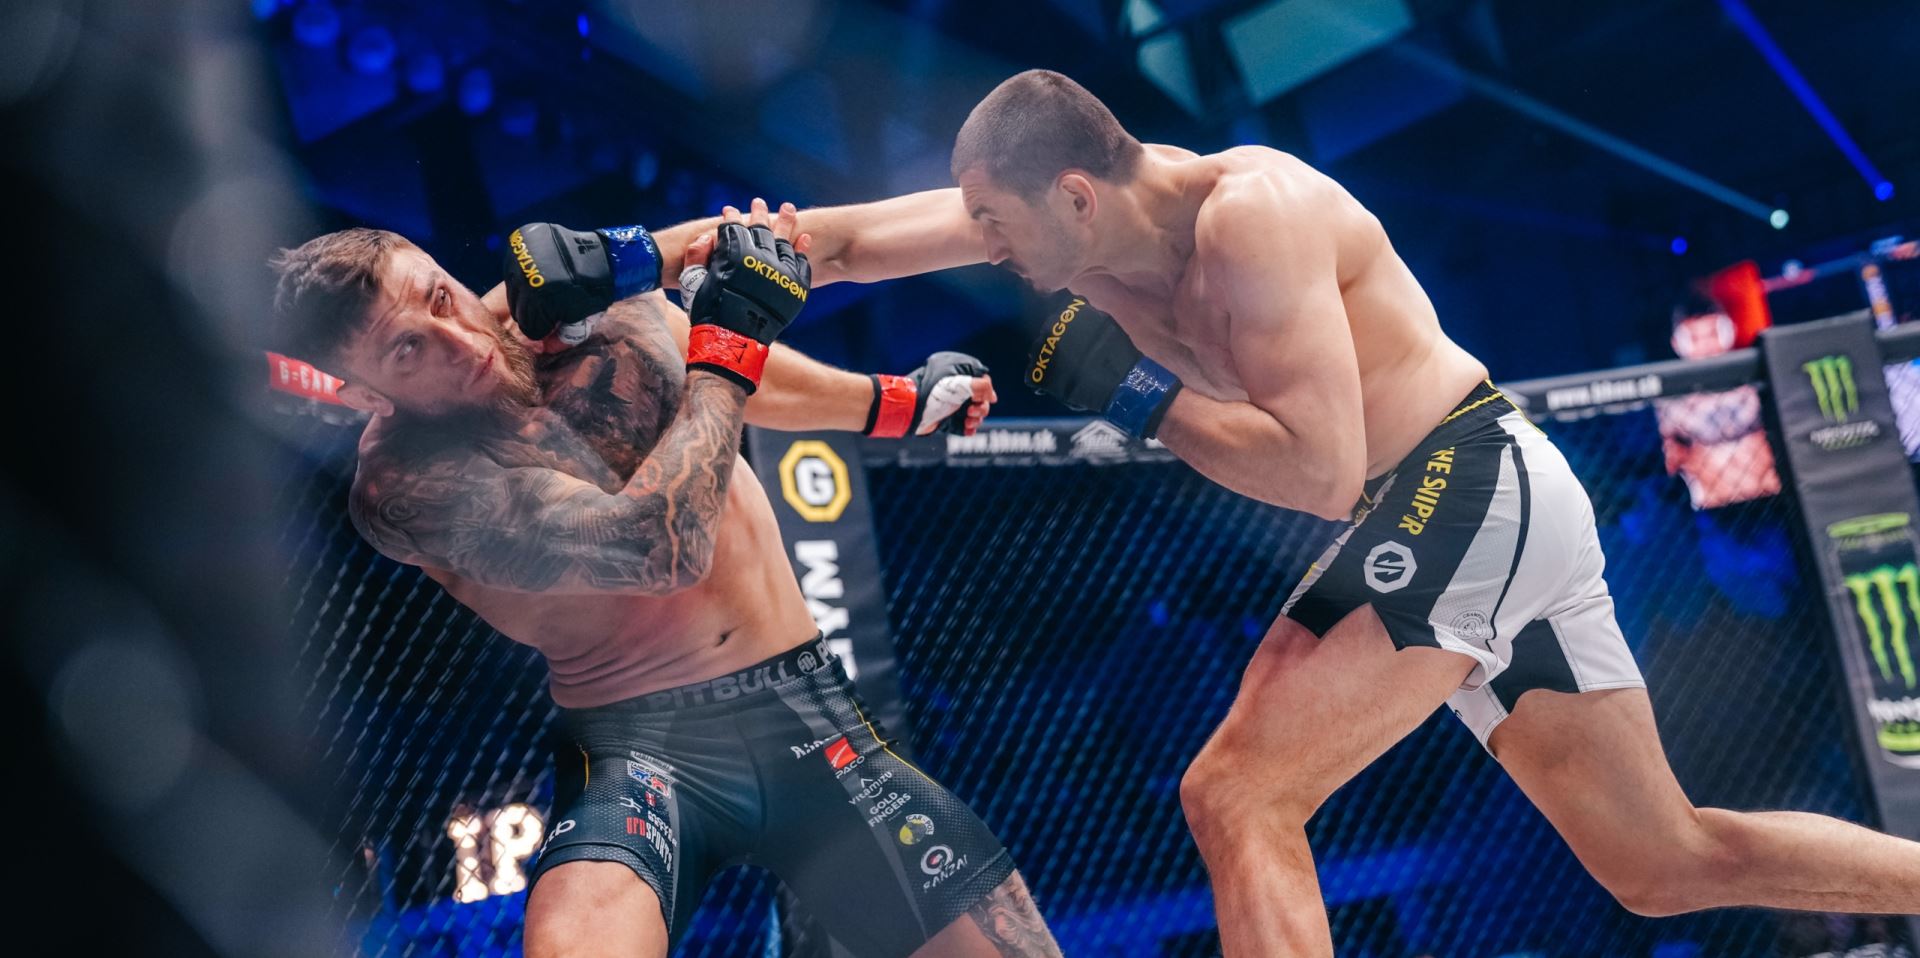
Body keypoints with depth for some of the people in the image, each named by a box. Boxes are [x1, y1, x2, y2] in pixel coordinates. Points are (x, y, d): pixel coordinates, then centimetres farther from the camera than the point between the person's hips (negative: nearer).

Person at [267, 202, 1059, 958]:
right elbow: (659, 548, -27)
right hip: (638, 745, -5)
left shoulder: (590, 301, 0)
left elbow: (723, 379, 22)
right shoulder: (402, 483, -17)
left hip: (807, 707, 5)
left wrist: (898, 403, 34)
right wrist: (729, 335, -19)